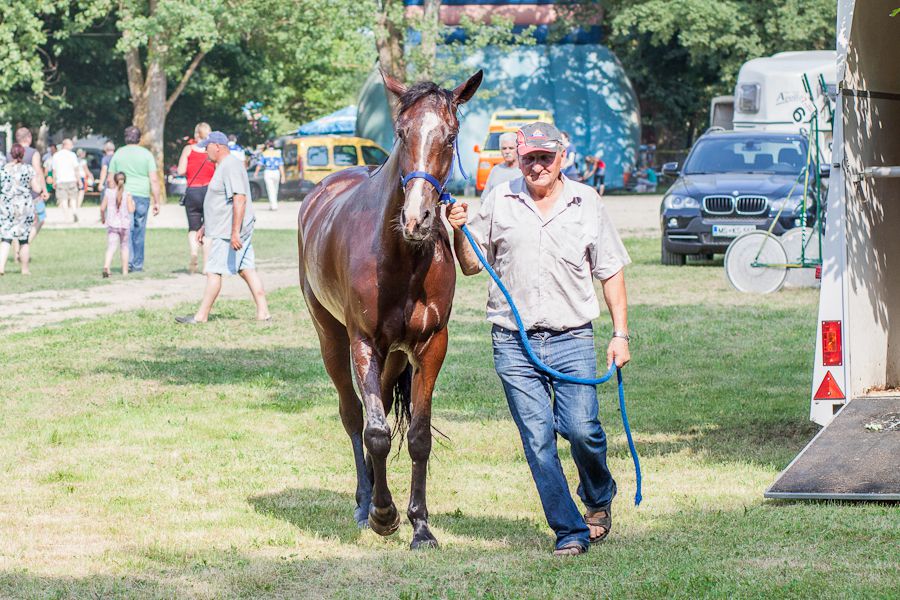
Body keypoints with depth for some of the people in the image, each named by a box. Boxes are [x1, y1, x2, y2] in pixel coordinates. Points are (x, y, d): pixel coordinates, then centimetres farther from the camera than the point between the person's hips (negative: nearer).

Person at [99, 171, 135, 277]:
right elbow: (131, 210, -10)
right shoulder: (127, 194, -5)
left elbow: (102, 208, -1)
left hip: (112, 224, 0)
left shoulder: (109, 192, -1)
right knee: (124, 247, 18)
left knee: (111, 247, -7)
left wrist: (102, 217, 17)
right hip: (125, 224, 0)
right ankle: (125, 271, 22)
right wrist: (133, 203, 10)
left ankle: (106, 266, -31)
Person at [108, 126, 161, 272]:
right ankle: (138, 265, 13)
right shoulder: (146, 154, 3)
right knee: (139, 233, 9)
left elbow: (110, 180, 7)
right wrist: (157, 201, 0)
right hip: (142, 195, 0)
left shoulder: (118, 154, 5)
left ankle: (128, 261, -20)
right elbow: (154, 180, -3)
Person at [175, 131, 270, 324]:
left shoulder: (230, 166, -17)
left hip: (227, 233, -11)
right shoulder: (224, 166, 18)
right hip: (229, 230, 11)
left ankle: (201, 316, -2)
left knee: (213, 272, -6)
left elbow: (239, 199, -26)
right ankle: (263, 312, 5)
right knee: (247, 269, 7)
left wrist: (235, 232, -30)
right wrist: (205, 226, 33)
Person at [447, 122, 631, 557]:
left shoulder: (587, 204, 5)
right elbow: (471, 265, 11)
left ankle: (599, 497, 21)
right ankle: (570, 531, 7)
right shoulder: (499, 202, 5)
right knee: (537, 440, -2)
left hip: (572, 340, -1)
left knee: (582, 429, -10)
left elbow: (611, 273, 10)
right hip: (513, 343, 1)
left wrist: (620, 333, 5)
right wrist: (460, 233, -9)